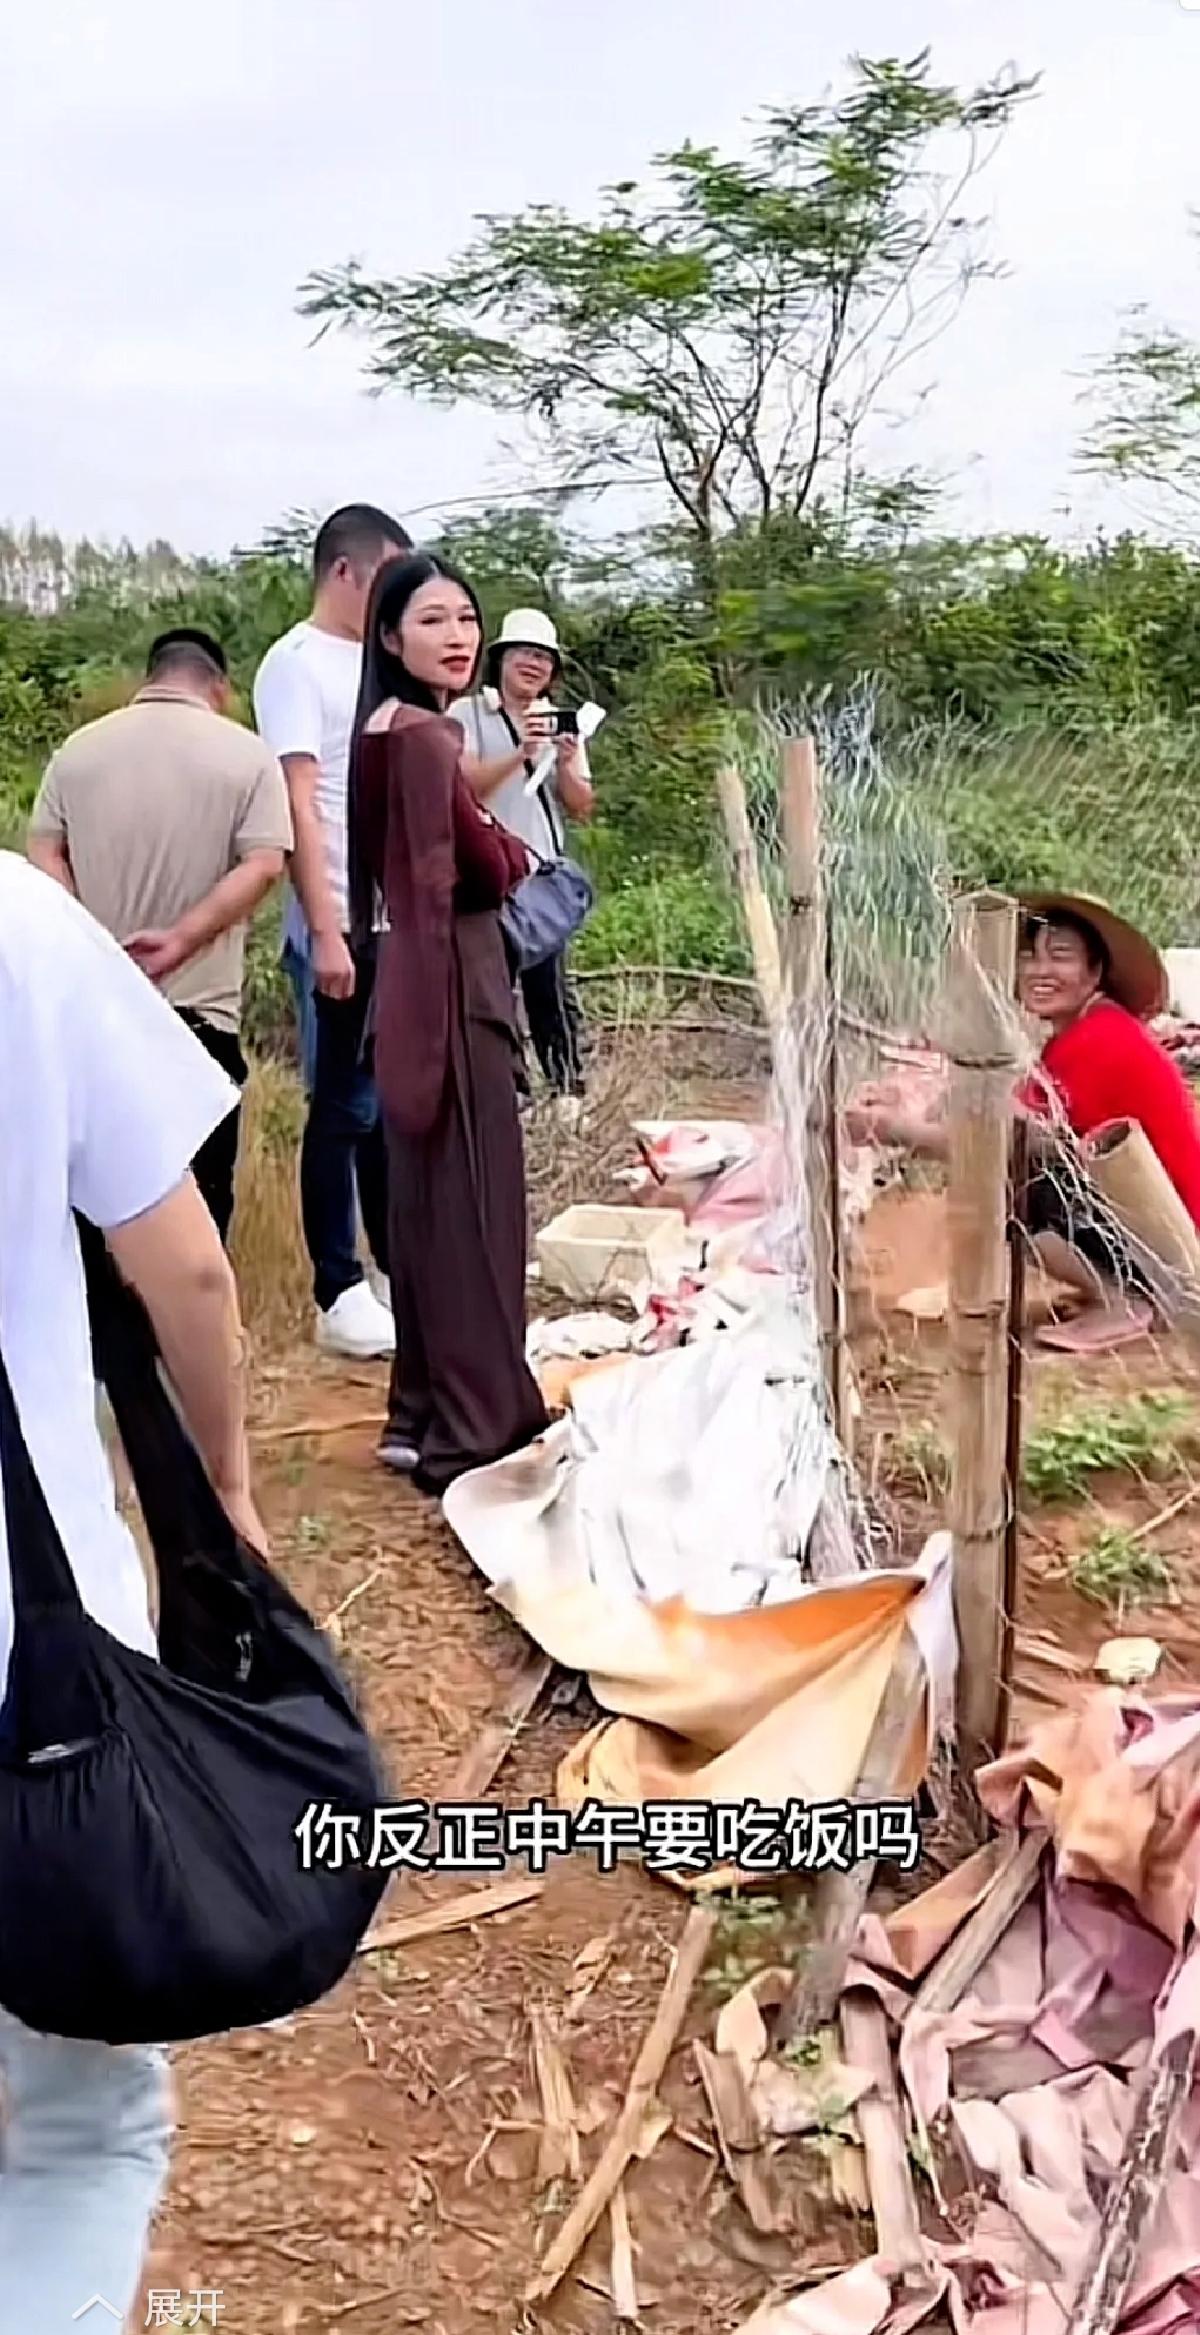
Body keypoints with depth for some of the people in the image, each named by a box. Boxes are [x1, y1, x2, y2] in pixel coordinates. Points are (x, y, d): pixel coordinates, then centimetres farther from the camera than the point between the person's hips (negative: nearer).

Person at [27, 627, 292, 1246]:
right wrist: (181, 940, -16)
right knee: (196, 1193, 5)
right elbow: (262, 866, -13)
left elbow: (43, 856, 2)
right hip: (197, 1010, -3)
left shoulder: (79, 748, 8)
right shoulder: (245, 753, -1)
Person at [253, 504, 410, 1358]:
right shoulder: (297, 663, -7)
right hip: (345, 928, -7)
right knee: (345, 1111, 1)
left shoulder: (378, 662, 16)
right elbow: (298, 807, -14)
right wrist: (326, 933, -20)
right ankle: (340, 1293, 10)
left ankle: (403, 1262, 25)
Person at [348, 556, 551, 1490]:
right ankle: (473, 1431, 5)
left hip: (423, 978, 10)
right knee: (469, 1205, -4)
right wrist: (518, 849, 5)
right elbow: (493, 869, -15)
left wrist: (493, 847, -1)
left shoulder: (388, 732, 14)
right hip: (451, 981, -10)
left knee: (428, 1201, 14)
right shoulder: (426, 737, -16)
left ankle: (425, 1412, 24)